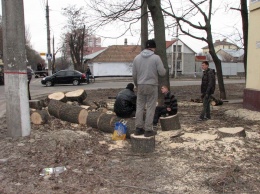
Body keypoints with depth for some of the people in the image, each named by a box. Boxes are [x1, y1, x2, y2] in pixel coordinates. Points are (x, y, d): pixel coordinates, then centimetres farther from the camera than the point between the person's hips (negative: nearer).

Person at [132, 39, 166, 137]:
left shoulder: (137, 57, 5)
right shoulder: (156, 57, -7)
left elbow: (134, 74, 8)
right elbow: (162, 72, -9)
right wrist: (164, 69, 15)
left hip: (140, 85, 4)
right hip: (152, 85, -3)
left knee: (140, 107, 11)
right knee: (150, 108, 3)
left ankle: (138, 128, 15)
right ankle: (148, 130, 6)